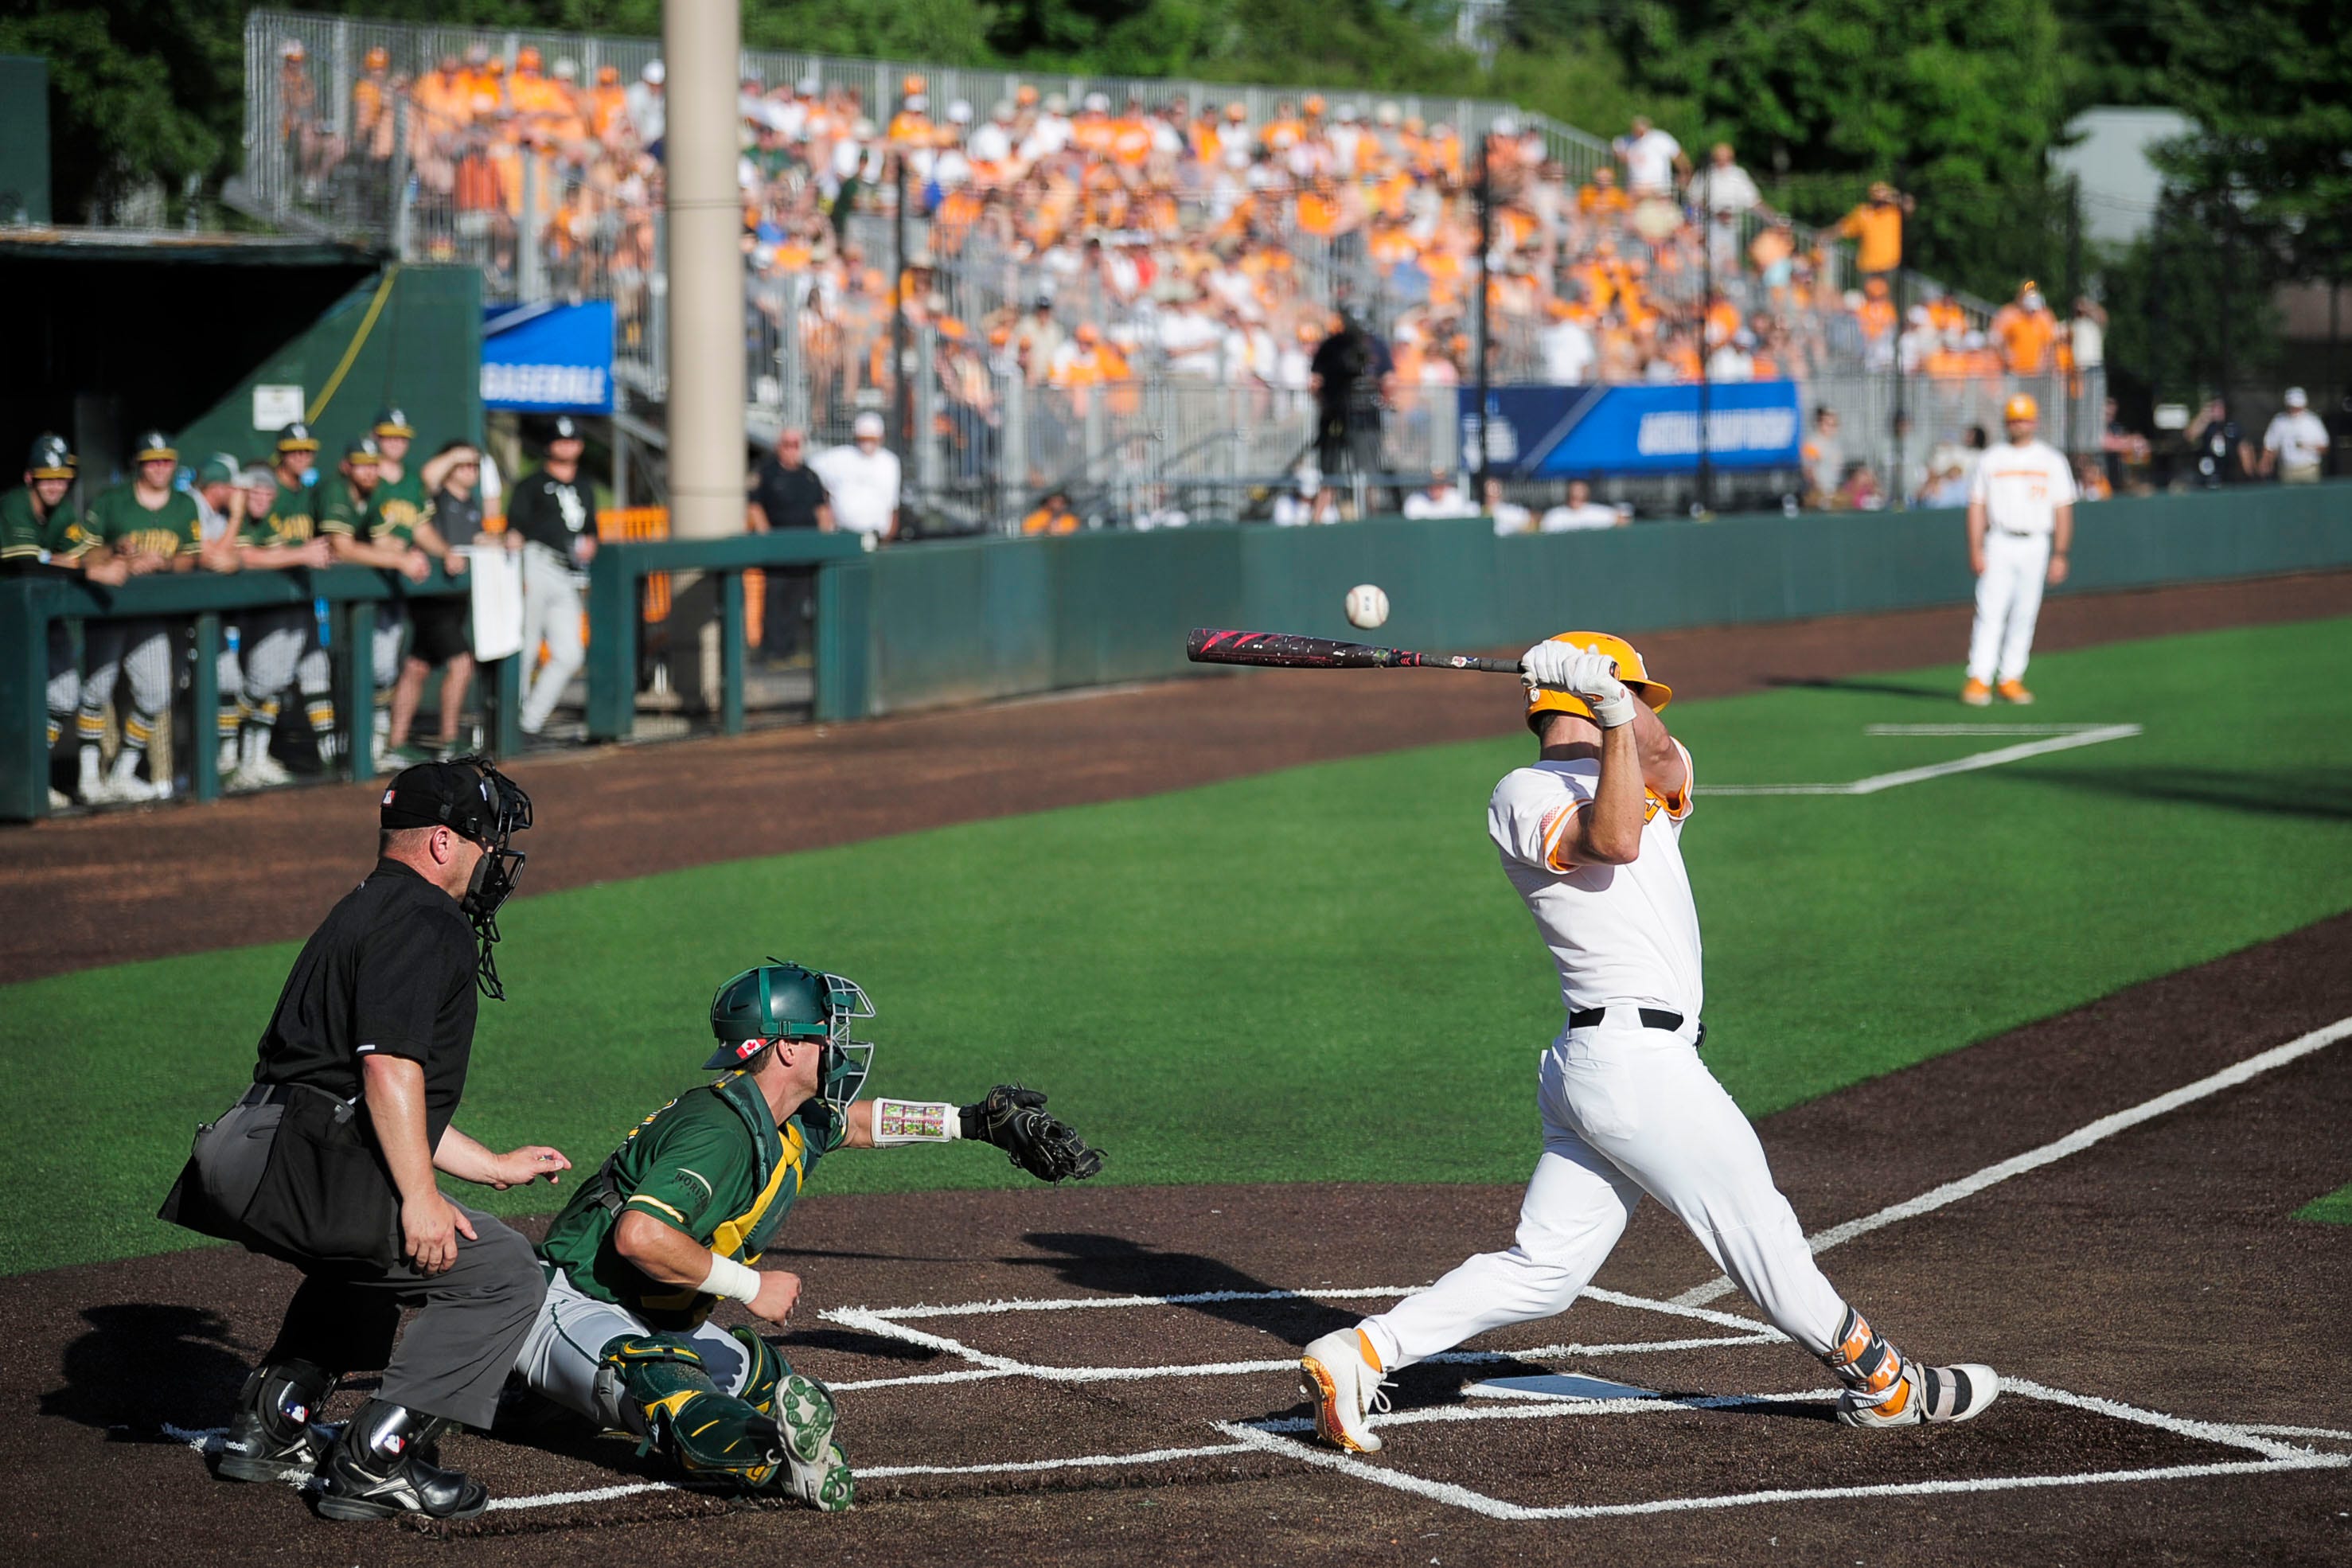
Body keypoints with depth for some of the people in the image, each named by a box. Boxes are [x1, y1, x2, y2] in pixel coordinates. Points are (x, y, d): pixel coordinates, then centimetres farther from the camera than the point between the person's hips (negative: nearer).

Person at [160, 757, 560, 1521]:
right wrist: (419, 1197, -21)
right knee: (502, 1272, -7)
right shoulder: (422, 921, -6)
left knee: (378, 1252, 38)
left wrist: (493, 1167, 39)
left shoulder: (368, 913, 28)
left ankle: (269, 1426, 32)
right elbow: (389, 1065, -19)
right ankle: (376, 1462, -11)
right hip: (305, 1170, -11)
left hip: (263, 1165, 11)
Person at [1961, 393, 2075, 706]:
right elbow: (1977, 506, 6)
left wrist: (2060, 556, -2)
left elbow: (2063, 510, 5)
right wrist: (1975, 551, -5)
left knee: (2025, 614, 2)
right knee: (1990, 612, -9)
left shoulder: (2052, 461, 8)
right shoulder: (1991, 460, 8)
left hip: (2035, 546, 1)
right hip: (1999, 545, -1)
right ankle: (1979, 680, -13)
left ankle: (2011, 679, 9)